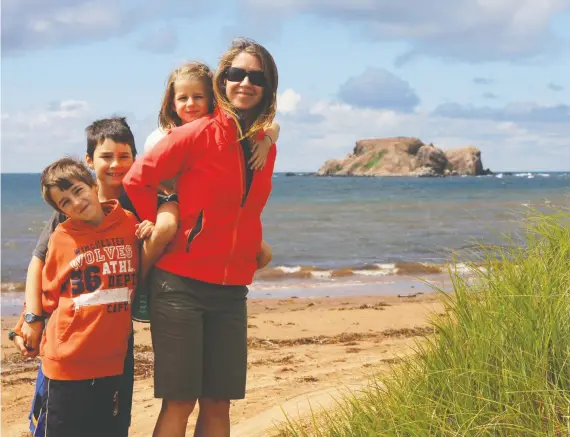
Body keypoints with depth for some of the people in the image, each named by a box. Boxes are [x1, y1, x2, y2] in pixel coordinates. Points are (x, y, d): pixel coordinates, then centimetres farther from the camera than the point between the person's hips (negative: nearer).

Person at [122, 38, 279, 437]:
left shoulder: (266, 146, 8)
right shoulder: (199, 133, -10)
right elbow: (137, 180, -6)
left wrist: (252, 248, 11)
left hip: (231, 291, 6)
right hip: (182, 283, -6)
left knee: (219, 402, 8)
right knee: (180, 401, -3)